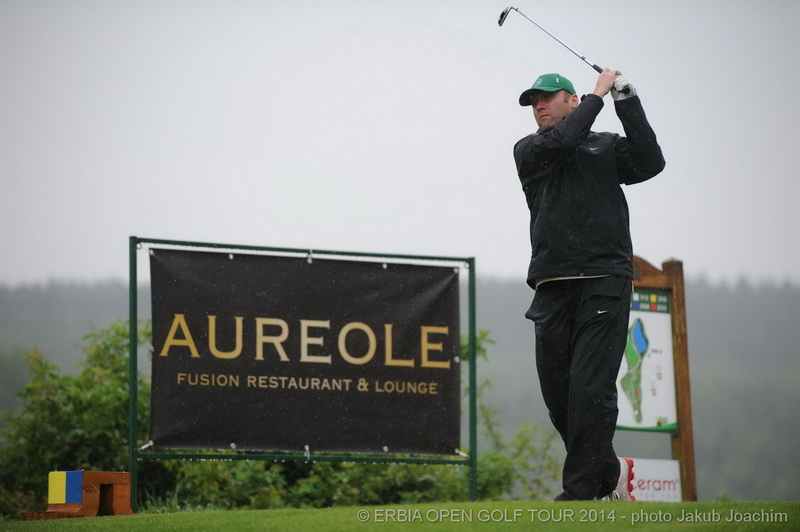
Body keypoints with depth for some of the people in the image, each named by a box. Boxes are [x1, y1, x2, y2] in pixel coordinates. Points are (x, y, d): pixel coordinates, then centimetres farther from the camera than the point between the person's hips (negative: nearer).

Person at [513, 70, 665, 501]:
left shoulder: (607, 147, 14)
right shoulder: (528, 151, 15)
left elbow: (650, 163, -4)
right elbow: (558, 143, -6)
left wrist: (627, 104, -5)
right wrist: (598, 95, 1)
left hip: (604, 286, -3)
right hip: (553, 289, 3)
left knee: (590, 391, -13)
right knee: (558, 396, 3)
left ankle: (580, 491, -10)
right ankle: (610, 472, 21)